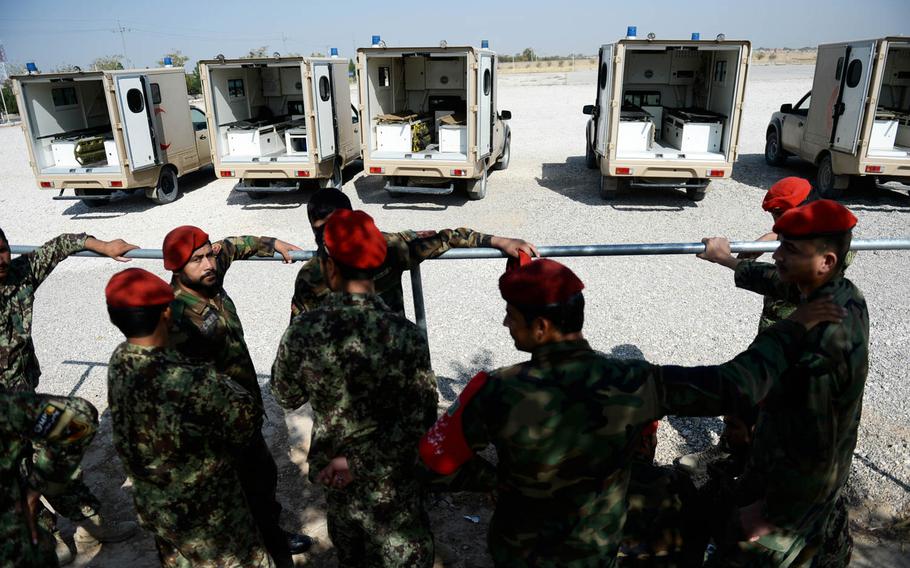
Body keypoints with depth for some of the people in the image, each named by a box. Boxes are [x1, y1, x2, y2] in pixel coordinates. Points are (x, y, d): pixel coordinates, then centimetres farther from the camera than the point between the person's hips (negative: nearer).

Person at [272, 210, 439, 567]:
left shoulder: (302, 330, -18)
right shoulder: (404, 334, -26)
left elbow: (286, 397, -2)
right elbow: (420, 417, -22)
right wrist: (359, 462, -18)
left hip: (330, 466, 4)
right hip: (389, 476, -3)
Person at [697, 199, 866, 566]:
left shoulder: (823, 343, -38)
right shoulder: (845, 294, -11)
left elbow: (811, 451, -31)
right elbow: (783, 284, 11)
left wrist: (771, 511, -19)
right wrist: (729, 261, 23)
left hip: (796, 482, -8)